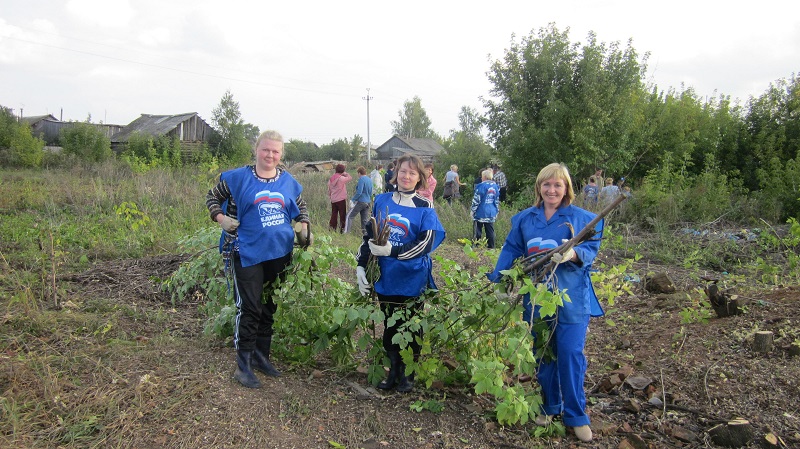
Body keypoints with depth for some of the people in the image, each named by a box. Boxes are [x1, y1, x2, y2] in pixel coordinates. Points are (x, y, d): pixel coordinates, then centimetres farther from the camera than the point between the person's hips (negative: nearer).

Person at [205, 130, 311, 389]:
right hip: (247, 253, -5)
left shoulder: (288, 181, 7)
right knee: (249, 308, -6)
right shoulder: (238, 178, -5)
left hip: (279, 253, 5)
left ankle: (261, 356, 30)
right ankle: (243, 365, 8)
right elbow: (212, 197, 7)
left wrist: (304, 228, 4)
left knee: (269, 306, 15)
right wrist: (221, 218, -10)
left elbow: (300, 207, 21)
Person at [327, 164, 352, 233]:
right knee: (342, 215, 1)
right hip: (341, 199, -6)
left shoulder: (331, 178, 7)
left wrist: (330, 197, 23)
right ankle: (342, 229, 1)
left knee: (334, 214, 11)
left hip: (333, 200, 6)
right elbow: (350, 178, -5)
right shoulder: (341, 178, -15)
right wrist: (345, 173, 9)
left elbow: (329, 190, 13)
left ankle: (332, 228, 12)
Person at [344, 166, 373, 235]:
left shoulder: (362, 179, -12)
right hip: (367, 202, 8)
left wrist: (352, 200, -11)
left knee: (349, 216, -3)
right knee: (365, 219, 11)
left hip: (360, 201, -8)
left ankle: (346, 233, -9)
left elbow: (359, 192, -19)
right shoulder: (370, 180, 11)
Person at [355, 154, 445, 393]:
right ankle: (392, 370, 28)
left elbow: (426, 244, -17)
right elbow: (369, 236, 10)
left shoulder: (424, 207, -6)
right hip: (385, 278, 3)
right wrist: (361, 266, 3)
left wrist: (392, 251, -26)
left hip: (412, 279, -3)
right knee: (389, 326, 13)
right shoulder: (381, 201, 4)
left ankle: (407, 374, 26)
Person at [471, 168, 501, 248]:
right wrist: (496, 211, 22)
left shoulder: (482, 186, -11)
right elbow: (497, 201, 15)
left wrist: (472, 210, -4)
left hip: (480, 213, -6)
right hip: (491, 214, 6)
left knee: (477, 231, 2)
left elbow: (476, 199, -11)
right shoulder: (495, 186, 8)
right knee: (490, 231, 10)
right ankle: (491, 247, 12)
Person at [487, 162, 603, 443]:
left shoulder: (582, 218, -1)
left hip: (572, 298, -3)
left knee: (570, 354, -5)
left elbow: (591, 249, -7)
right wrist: (496, 281, 5)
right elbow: (511, 251, 10)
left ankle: (576, 415, 13)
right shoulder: (525, 219, 8)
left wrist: (573, 254, -29)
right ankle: (549, 406, 30)